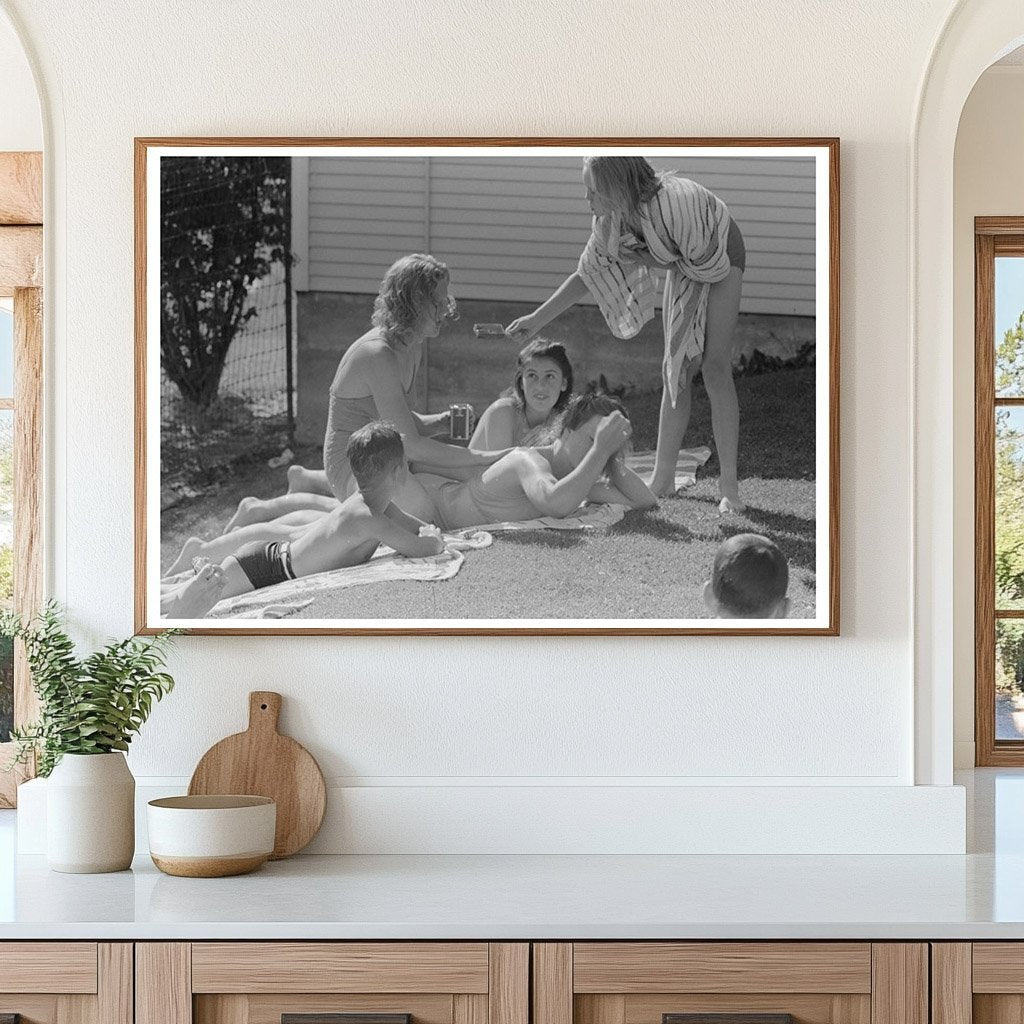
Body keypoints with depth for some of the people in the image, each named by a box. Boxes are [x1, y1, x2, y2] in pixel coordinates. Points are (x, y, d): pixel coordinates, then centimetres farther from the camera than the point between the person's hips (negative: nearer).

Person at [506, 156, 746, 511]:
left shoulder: (674, 205, -41)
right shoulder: (610, 216, -19)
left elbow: (708, 266, -27)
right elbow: (587, 274, -5)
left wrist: (641, 258, -24)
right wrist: (537, 319, -8)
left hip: (722, 255, -7)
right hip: (684, 263, 7)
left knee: (715, 367, -15)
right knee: (677, 369, 7)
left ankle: (729, 486, -11)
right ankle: (662, 478, 14)